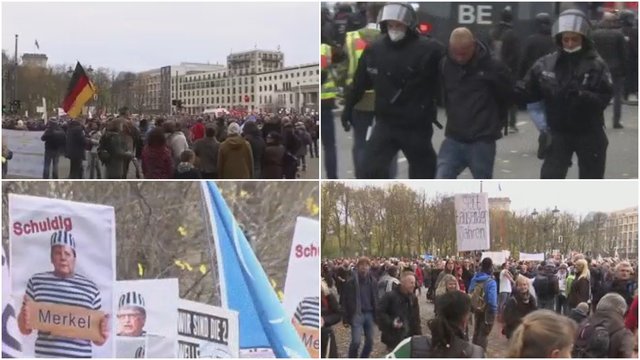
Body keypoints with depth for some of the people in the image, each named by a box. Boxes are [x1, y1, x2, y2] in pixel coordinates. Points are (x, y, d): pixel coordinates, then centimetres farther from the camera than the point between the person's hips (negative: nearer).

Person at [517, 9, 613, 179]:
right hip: (559, 132, 1)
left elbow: (604, 98, -16)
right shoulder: (546, 63, -5)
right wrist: (519, 92, -22)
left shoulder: (596, 65, -11)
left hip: (589, 134, -1)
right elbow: (532, 91, 0)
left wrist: (583, 96, -35)